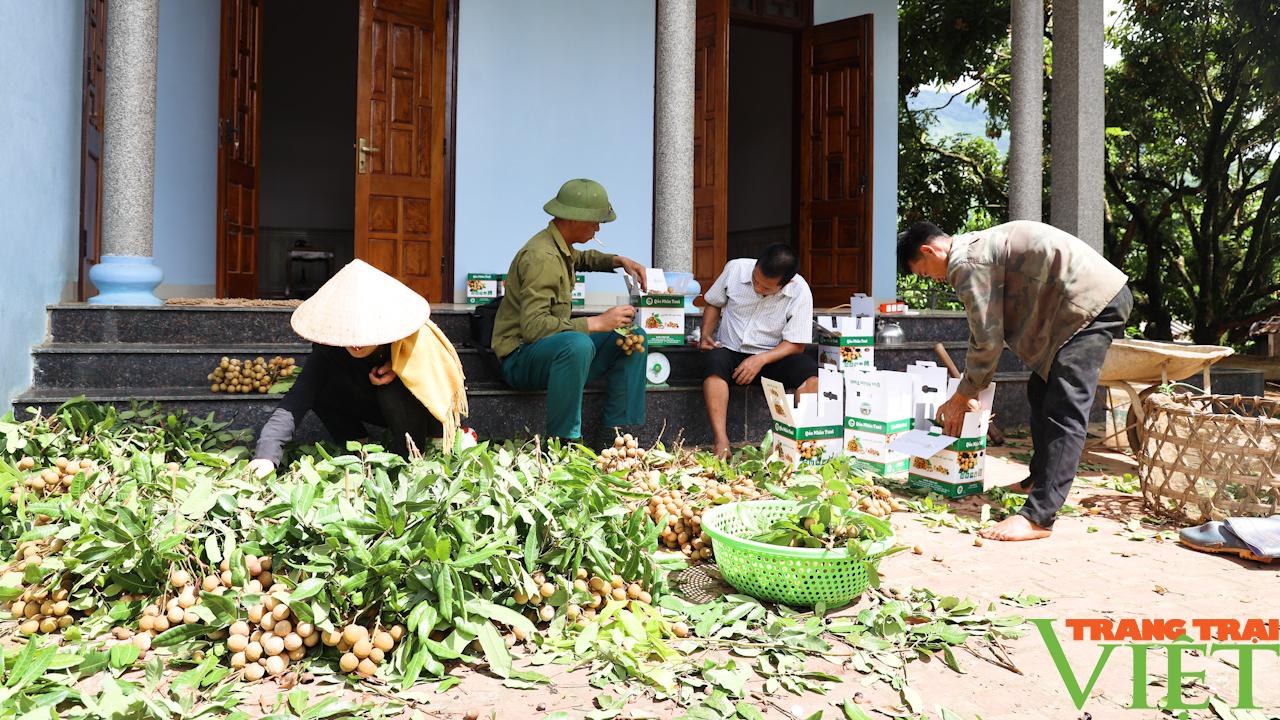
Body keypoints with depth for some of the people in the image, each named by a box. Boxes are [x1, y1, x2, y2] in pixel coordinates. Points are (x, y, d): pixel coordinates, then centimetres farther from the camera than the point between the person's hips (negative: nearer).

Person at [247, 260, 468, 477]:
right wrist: (267, 453, -48)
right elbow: (297, 398, -35)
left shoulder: (414, 339, -32)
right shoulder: (329, 347, -25)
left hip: (425, 408, -4)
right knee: (322, 390, -19)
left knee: (393, 392, -35)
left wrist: (397, 367, -30)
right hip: (386, 409, 4)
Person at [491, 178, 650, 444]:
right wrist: (597, 323, -27)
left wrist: (619, 261, 18)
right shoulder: (541, 257, -20)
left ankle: (617, 433, -2)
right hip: (520, 358, -10)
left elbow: (581, 258, 37)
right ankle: (563, 442, -30)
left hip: (559, 349, 10)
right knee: (579, 344, -40)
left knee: (634, 336, 3)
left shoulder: (561, 247, 10)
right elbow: (532, 327, -29)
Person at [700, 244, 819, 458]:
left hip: (772, 356, 0)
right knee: (714, 360, -35)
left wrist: (760, 360, -25)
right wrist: (706, 335, -7)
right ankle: (721, 443, -39)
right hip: (729, 350, 0)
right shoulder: (736, 269, -9)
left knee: (810, 370, -29)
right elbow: (713, 303, 9)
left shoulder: (800, 293, -13)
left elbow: (796, 344, -10)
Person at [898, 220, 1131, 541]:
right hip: (1102, 295, 11)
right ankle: (1040, 479, 33)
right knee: (1041, 390, 19)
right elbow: (991, 329, 23)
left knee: (1064, 410, -16)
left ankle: (1037, 517, -19)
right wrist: (970, 392, 22)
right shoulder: (980, 247, 19)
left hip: (1092, 301, -11)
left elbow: (987, 340, -14)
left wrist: (962, 397, 0)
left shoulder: (967, 262, -13)